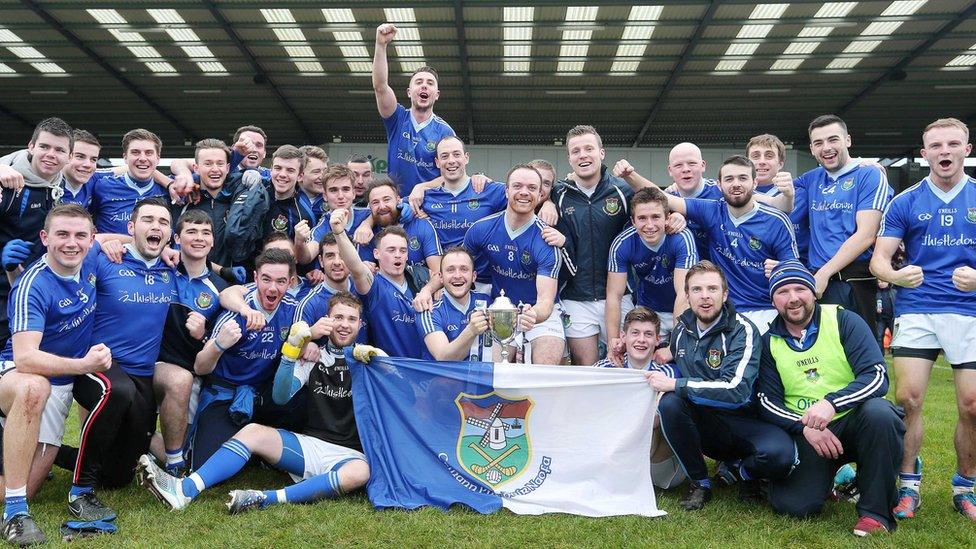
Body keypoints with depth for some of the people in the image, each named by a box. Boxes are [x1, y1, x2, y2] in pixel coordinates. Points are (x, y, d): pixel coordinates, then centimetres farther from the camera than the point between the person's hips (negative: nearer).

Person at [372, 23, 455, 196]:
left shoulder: (445, 132, 1)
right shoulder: (398, 119, 5)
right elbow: (380, 86, -10)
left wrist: (422, 190, -20)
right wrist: (381, 45, -21)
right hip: (394, 201, 2)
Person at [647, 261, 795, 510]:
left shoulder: (742, 330, -15)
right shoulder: (682, 329, 3)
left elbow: (736, 390, -28)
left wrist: (675, 385, -25)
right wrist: (667, 388, 0)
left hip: (745, 421, -4)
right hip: (705, 423, 4)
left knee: (780, 455, -34)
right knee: (669, 403, -27)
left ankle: (743, 470, 4)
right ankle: (700, 482, -7)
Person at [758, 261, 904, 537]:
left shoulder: (845, 321, -5)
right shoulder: (768, 342, 3)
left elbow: (877, 376, -15)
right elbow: (767, 400, 1)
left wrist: (832, 403, -30)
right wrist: (804, 427, -17)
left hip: (854, 420, -1)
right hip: (805, 432, 1)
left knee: (879, 412, -35)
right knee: (792, 506, -19)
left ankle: (876, 511, -15)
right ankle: (824, 477, 18)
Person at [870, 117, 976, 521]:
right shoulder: (905, 203, 6)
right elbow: (878, 259, 1)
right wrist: (897, 275, -21)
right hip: (916, 311, 0)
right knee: (907, 398, -8)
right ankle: (908, 482, 9)